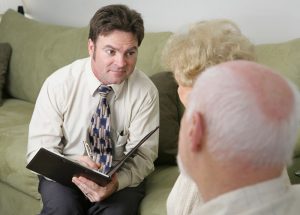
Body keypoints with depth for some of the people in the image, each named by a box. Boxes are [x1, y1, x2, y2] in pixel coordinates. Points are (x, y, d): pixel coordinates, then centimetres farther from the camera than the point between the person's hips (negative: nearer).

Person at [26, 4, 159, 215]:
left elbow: (143, 155, -10)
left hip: (120, 178, 0)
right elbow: (39, 150, -12)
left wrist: (116, 182, -31)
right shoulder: (58, 84, -14)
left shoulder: (146, 91, -13)